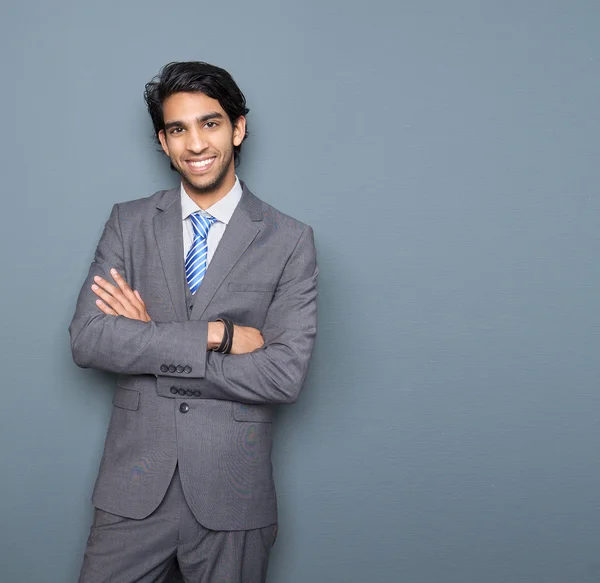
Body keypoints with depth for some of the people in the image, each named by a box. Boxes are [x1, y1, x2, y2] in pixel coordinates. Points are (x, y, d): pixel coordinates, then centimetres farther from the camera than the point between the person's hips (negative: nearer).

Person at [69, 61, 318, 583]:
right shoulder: (129, 223, 4)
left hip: (232, 495, -1)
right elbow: (88, 339, -8)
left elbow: (285, 375, -13)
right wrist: (216, 334, -16)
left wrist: (148, 348, -12)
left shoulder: (289, 240, -4)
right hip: (134, 487, 1)